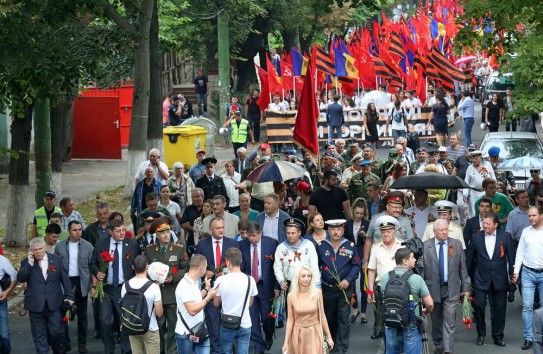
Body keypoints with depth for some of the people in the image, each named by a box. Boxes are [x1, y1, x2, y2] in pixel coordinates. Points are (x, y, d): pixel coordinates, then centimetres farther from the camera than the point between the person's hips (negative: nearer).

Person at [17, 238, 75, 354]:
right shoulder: (26, 263, 3)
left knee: (57, 332, 2)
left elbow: (65, 279, 7)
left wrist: (69, 296, 1)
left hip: (54, 304, 0)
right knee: (39, 336, 4)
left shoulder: (56, 260, 4)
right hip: (36, 305, 0)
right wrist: (30, 263, -17)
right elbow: (20, 278, -11)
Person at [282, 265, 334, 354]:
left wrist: (329, 337, 4)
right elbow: (290, 320, -2)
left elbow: (322, 316, 1)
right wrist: (286, 342, -4)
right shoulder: (291, 296, -7)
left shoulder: (317, 293, -7)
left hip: (314, 333, 0)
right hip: (298, 334, 0)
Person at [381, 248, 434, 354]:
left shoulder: (385, 278, -4)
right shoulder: (416, 279, -14)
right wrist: (425, 312, 12)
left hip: (391, 325, 3)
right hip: (411, 326, -3)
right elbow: (430, 304, -10)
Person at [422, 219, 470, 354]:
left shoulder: (456, 244, 2)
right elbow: (421, 268, 0)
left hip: (451, 289, 0)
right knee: (436, 321, 12)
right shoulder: (425, 246, -2)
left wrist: (465, 287, 4)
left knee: (449, 321, -7)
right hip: (433, 288, 0)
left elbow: (462, 268, 5)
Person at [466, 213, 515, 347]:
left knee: (499, 308, 5)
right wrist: (468, 276, 6)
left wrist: (512, 275, -2)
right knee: (479, 305, -7)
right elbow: (470, 259, 6)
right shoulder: (476, 237, 0)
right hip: (481, 279, 0)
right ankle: (481, 334, 12)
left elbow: (511, 257, 1)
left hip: (499, 279, 0)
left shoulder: (505, 237, -2)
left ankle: (498, 336, 18)